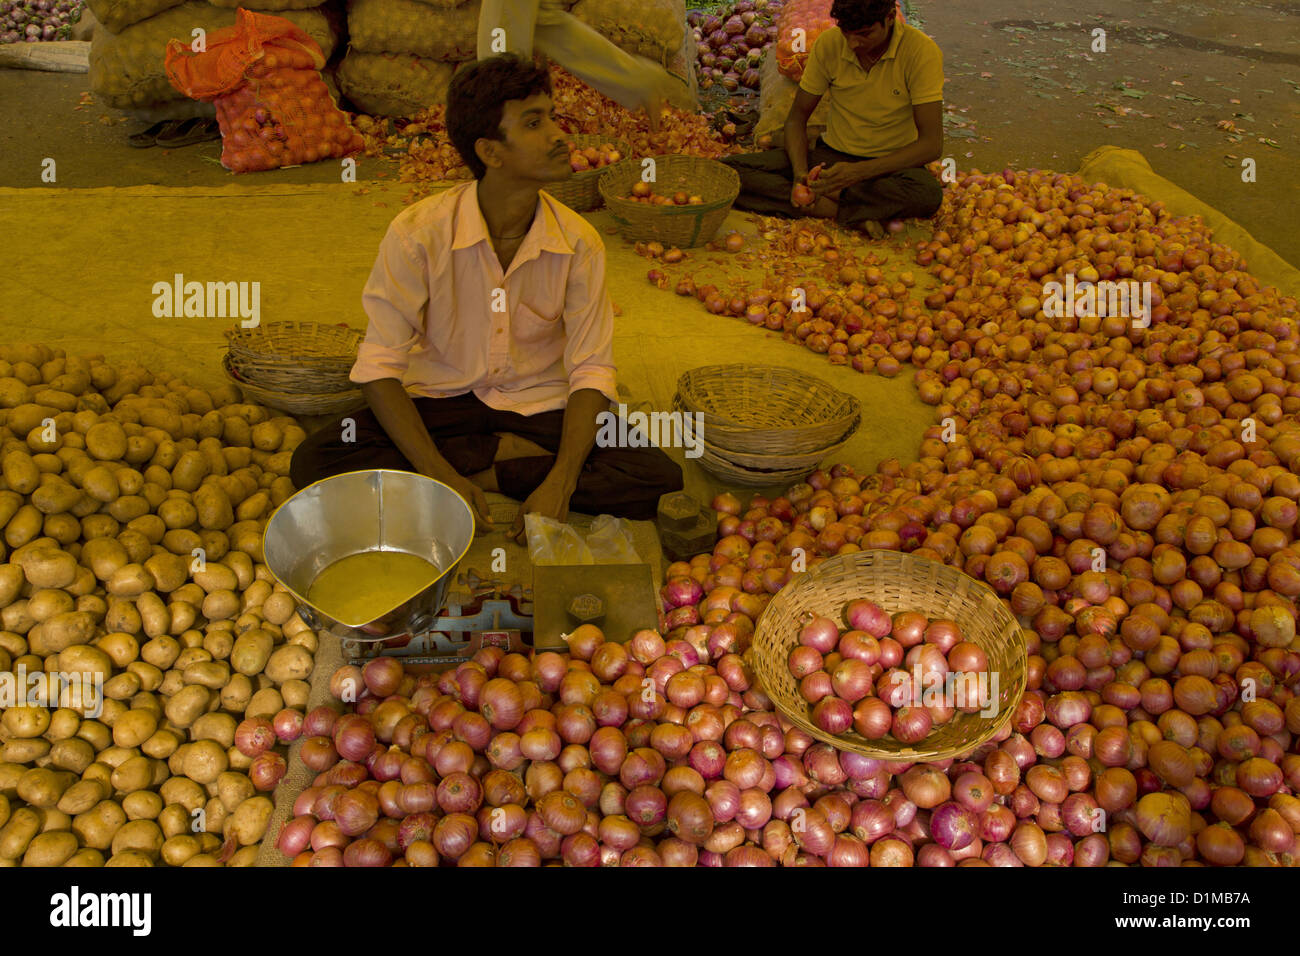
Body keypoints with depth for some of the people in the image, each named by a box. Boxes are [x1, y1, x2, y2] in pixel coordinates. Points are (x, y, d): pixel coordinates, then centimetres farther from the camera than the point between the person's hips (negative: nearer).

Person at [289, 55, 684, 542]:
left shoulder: (579, 242, -12)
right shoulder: (418, 233, -18)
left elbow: (591, 371, -9)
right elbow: (380, 366, -15)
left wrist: (560, 483, -25)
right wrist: (442, 477, -27)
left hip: (541, 404, 1)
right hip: (442, 397, 0)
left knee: (662, 482, -22)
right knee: (312, 463, -25)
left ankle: (485, 470, -12)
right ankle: (505, 455, -13)